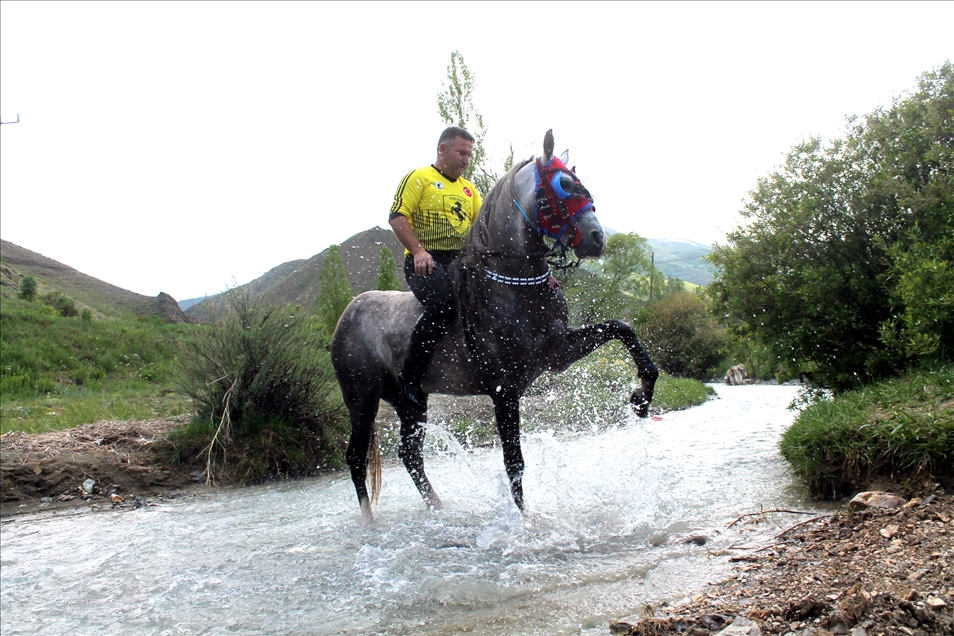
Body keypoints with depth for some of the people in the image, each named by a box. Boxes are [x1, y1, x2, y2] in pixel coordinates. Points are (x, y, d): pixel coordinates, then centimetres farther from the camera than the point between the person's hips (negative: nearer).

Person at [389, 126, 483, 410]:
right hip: (426, 262, -7)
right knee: (443, 305, -32)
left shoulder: (469, 189, 27)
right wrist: (418, 251, -18)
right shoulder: (419, 178, 6)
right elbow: (397, 217, -4)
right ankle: (410, 376, -21)